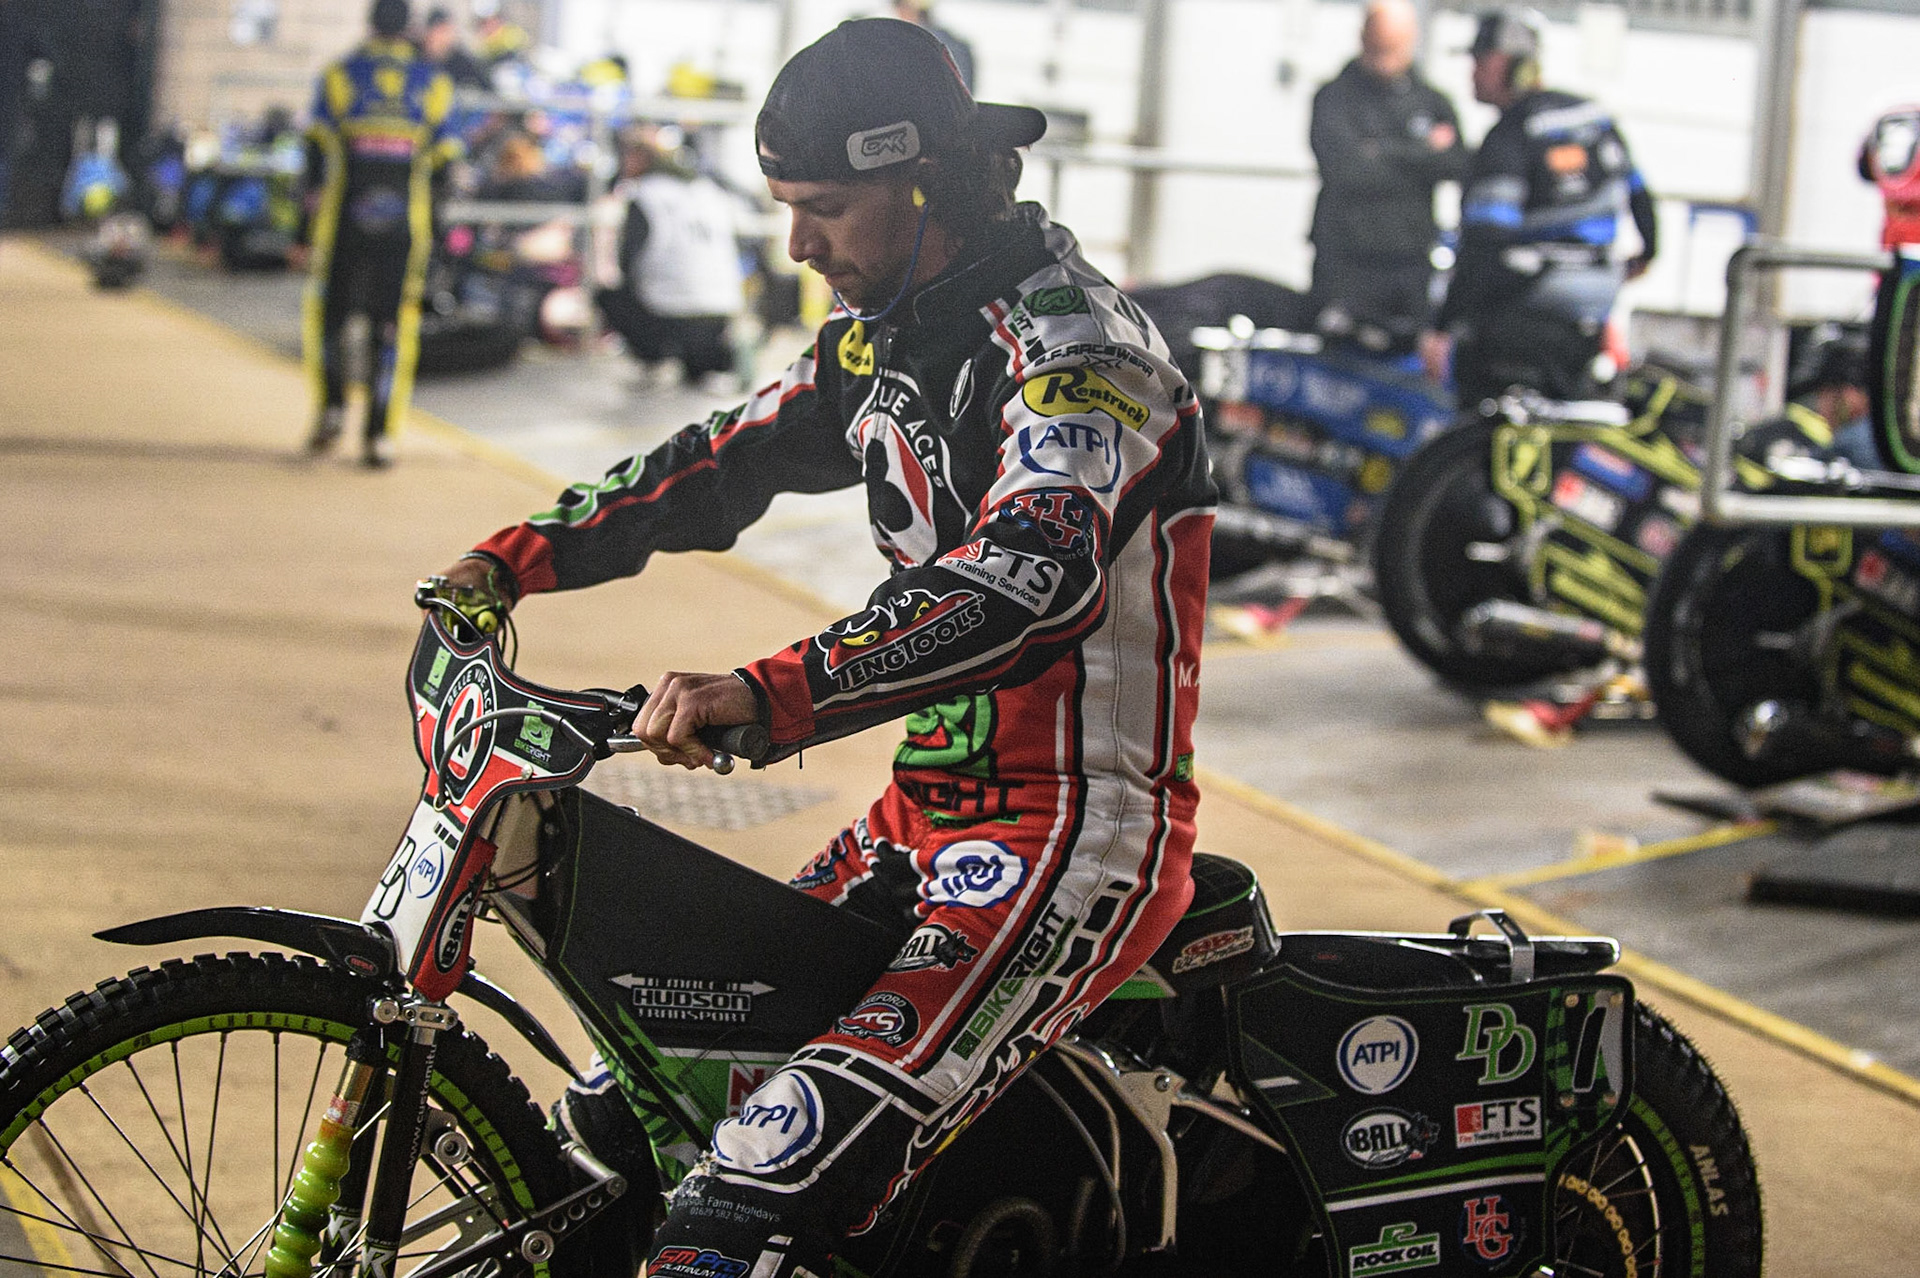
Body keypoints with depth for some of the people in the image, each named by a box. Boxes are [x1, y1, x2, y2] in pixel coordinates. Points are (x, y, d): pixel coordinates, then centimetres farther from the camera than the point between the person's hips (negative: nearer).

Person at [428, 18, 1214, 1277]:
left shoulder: (1070, 343, -18)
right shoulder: (888, 331, 11)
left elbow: (1035, 574, -35)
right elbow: (729, 460, 24)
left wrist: (770, 694, -45)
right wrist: (516, 558, 12)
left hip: (1078, 834, -10)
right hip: (934, 806, 10)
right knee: (619, 1116, 12)